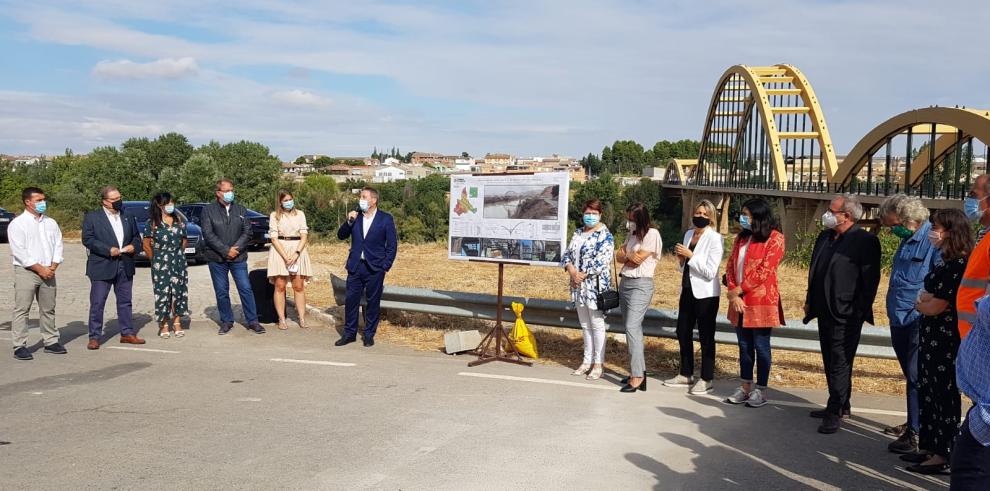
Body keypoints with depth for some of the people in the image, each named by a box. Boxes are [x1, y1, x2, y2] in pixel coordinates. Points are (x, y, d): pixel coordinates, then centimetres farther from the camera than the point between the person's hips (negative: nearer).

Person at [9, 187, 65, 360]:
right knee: (21, 310, -5)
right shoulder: (17, 224, -4)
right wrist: (40, 269, -13)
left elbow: (58, 245, 9)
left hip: (48, 272, 5)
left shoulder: (50, 223, 13)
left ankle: (50, 341, 18)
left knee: (48, 309, 11)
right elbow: (19, 252, -11)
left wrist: (53, 267, -5)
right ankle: (20, 346, -2)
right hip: (26, 272, -5)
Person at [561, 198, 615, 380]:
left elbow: (602, 261, -18)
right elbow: (567, 254, 11)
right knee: (585, 324, 13)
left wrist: (582, 275, -17)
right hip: (578, 285, 7)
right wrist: (571, 269, -9)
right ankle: (587, 360, 23)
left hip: (595, 285, -7)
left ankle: (599, 364, 7)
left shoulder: (605, 235, -8)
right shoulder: (578, 233, 13)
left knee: (596, 324, -1)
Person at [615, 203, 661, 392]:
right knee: (633, 328, 9)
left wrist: (625, 256, 1)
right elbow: (619, 255, 9)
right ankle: (638, 370, 14)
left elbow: (638, 259, -15)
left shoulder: (652, 234, -8)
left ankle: (637, 376, -15)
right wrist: (630, 257, -9)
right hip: (624, 283, 8)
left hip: (640, 285, -8)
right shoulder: (632, 234, 17)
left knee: (632, 327, -15)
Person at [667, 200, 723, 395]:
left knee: (706, 337, 2)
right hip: (688, 291, 7)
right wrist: (681, 259, -2)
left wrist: (691, 256, -19)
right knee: (683, 332, 13)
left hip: (706, 294, -7)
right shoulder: (688, 234, 9)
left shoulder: (714, 239, -12)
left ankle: (706, 380, 13)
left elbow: (710, 272, -19)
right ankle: (686, 375, 28)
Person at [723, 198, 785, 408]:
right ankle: (745, 388, 21)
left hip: (761, 301, -6)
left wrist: (737, 290, -13)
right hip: (739, 301, 6)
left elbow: (765, 271, -15)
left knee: (760, 345, 2)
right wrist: (733, 294, -6)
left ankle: (761, 390, 11)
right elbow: (731, 265, 8)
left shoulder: (774, 238, -8)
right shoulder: (741, 237, 13)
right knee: (744, 345, 12)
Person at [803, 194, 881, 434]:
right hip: (824, 312, 8)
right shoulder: (824, 237, 13)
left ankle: (835, 412, 0)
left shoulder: (865, 241, -11)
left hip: (846, 315, -8)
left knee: (840, 363, -5)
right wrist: (809, 302, 16)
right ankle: (839, 405, 26)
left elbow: (870, 280, -13)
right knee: (830, 362, 15)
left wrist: (860, 313, -14)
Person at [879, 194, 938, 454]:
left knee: (916, 378, -4)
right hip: (899, 322, 9)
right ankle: (912, 424, 28)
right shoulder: (906, 241, 14)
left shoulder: (934, 240, -14)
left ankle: (916, 434, 1)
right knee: (911, 376, 17)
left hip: (918, 324, -9)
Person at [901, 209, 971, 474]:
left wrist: (921, 303, 1)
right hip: (931, 336, 10)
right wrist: (926, 300, -7)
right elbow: (927, 295, 14)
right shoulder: (945, 261, 12)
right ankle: (928, 447, 26)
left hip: (946, 340, -10)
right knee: (928, 392, 16)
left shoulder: (958, 265, -19)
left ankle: (943, 456, 10)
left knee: (944, 395, 0)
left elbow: (935, 307, -19)